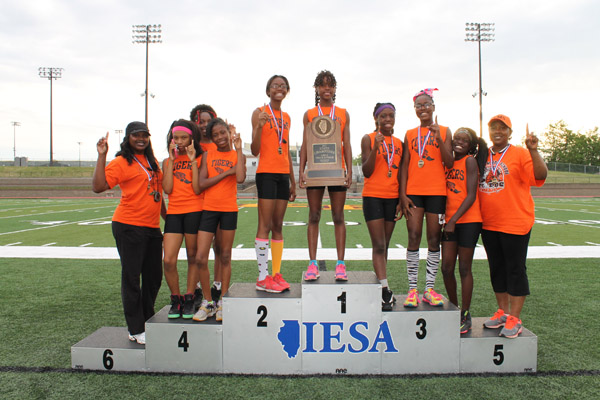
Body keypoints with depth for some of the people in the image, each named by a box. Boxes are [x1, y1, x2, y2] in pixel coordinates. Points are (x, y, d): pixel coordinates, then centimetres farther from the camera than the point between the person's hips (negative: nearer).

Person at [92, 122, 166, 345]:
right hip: (129, 226, -7)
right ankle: (136, 330, 12)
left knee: (154, 277, 13)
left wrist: (166, 217, 23)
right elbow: (98, 186, -16)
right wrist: (101, 156, -19)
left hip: (152, 227, 7)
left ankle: (147, 322, 30)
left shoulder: (152, 161, 15)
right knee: (131, 277, 1)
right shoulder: (121, 162, -5)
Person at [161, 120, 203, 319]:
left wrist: (193, 161, -9)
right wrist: (172, 160, 0)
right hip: (174, 212, 3)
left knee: (193, 258, 6)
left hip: (194, 211, -3)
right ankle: (176, 300, 13)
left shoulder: (200, 159, 4)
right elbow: (167, 189, -2)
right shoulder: (168, 161, 14)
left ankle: (189, 299, 19)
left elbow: (197, 189, -9)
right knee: (168, 260, -6)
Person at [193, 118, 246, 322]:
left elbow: (240, 178, -16)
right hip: (208, 209, 1)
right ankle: (207, 302, 12)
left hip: (229, 210, -1)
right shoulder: (207, 155, 6)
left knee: (225, 257, 8)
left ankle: (222, 301, 19)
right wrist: (226, 172, -9)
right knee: (201, 258, -4)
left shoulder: (237, 155, 4)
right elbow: (201, 183, -5)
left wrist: (238, 148, -11)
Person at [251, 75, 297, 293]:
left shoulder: (286, 117, 18)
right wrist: (259, 126, -24)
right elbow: (255, 151, -8)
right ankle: (262, 277, -2)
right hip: (266, 173, -6)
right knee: (265, 225, -7)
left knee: (278, 225, 7)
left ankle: (277, 274, 13)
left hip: (283, 174, 7)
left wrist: (293, 181, 19)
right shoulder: (260, 113, -1)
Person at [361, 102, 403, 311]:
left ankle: (380, 286, 15)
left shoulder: (399, 143, 12)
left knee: (385, 245, 8)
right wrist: (375, 148, -18)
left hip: (392, 198, 4)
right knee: (378, 245, -8)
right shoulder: (368, 139, 0)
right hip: (373, 196, -4)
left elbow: (400, 175, 13)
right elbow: (367, 172, -7)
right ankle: (385, 289, -9)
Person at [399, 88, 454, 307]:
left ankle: (429, 288, 11)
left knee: (434, 239, 3)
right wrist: (403, 194, -1)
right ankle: (412, 289, 3)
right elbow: (405, 166, 8)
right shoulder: (410, 134, 11)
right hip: (414, 191, 1)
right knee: (413, 238, -4)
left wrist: (439, 139, -13)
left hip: (437, 191, 0)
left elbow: (450, 164, -1)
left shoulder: (444, 131, 8)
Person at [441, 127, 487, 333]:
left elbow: (471, 196, -12)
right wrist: (445, 219, 5)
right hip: (450, 221, 5)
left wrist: (454, 220, -17)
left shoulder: (470, 161, -5)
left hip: (469, 220, -5)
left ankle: (465, 316, 13)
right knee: (446, 268, 5)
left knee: (464, 269, 1)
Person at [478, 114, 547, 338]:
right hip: (489, 225, 6)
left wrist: (533, 150, -29)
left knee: (515, 269, 2)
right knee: (496, 269, 14)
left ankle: (514, 319, 12)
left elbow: (540, 175, -19)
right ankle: (502, 312, 28)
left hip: (515, 223, -5)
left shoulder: (520, 154, -5)